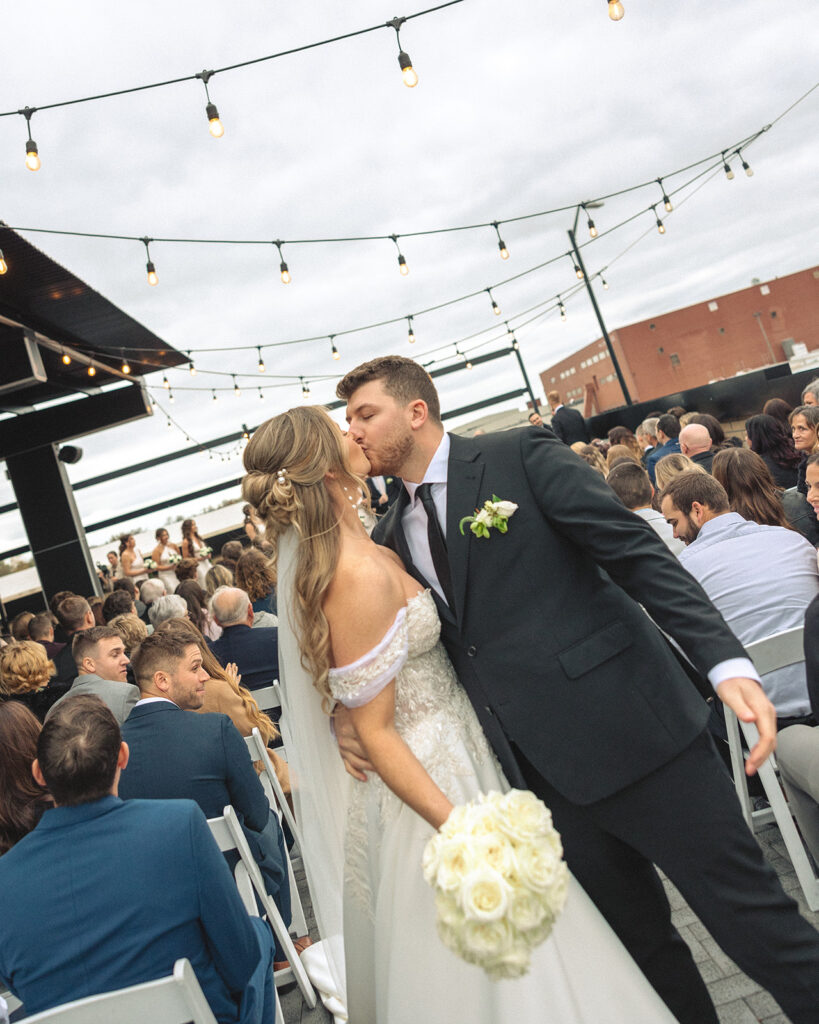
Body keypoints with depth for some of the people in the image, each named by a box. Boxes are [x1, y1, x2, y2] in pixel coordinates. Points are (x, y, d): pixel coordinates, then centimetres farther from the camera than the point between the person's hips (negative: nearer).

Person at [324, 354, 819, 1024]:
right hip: (543, 771, 6)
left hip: (627, 726, -5)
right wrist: (349, 715, 2)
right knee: (637, 938, 17)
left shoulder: (520, 456, -4)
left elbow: (638, 551, -10)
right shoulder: (390, 538, 13)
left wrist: (728, 664, -20)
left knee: (750, 917, 1)